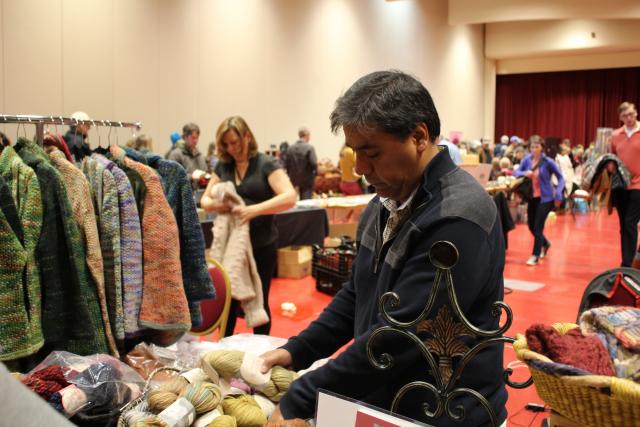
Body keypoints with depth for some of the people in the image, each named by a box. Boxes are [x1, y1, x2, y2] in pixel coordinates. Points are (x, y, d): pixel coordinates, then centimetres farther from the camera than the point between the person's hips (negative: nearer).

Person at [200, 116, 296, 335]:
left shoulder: (267, 164, -7)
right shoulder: (222, 166, 7)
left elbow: (289, 198, -19)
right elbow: (204, 199, 10)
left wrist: (254, 210, -31)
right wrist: (214, 205, -15)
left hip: (261, 245, -3)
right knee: (227, 300, 11)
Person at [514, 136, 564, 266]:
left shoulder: (548, 162, -12)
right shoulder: (527, 159, -1)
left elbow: (560, 177, -6)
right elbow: (516, 172, 3)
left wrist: (558, 194, -16)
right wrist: (524, 173, -20)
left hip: (545, 198, -5)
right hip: (532, 197, 5)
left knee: (538, 227, -7)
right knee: (531, 226, 13)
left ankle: (535, 256, 5)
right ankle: (545, 244, 42)